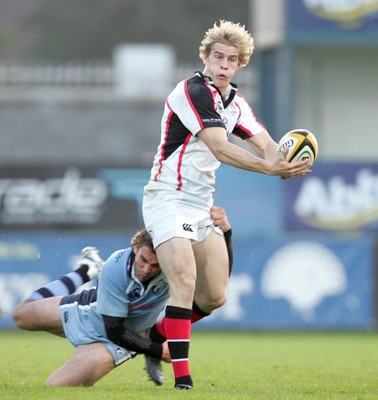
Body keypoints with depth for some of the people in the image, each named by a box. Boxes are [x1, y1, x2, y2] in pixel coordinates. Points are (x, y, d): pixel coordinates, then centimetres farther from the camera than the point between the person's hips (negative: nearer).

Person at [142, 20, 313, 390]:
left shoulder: (235, 102, 10)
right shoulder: (193, 91, -18)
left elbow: (265, 144, 5)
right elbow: (220, 149, -28)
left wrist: (283, 162, -20)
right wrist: (269, 168, -38)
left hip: (201, 205, 8)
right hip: (168, 200, -8)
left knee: (214, 297, 7)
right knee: (185, 282, -23)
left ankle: (163, 332, 32)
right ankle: (181, 375, -24)